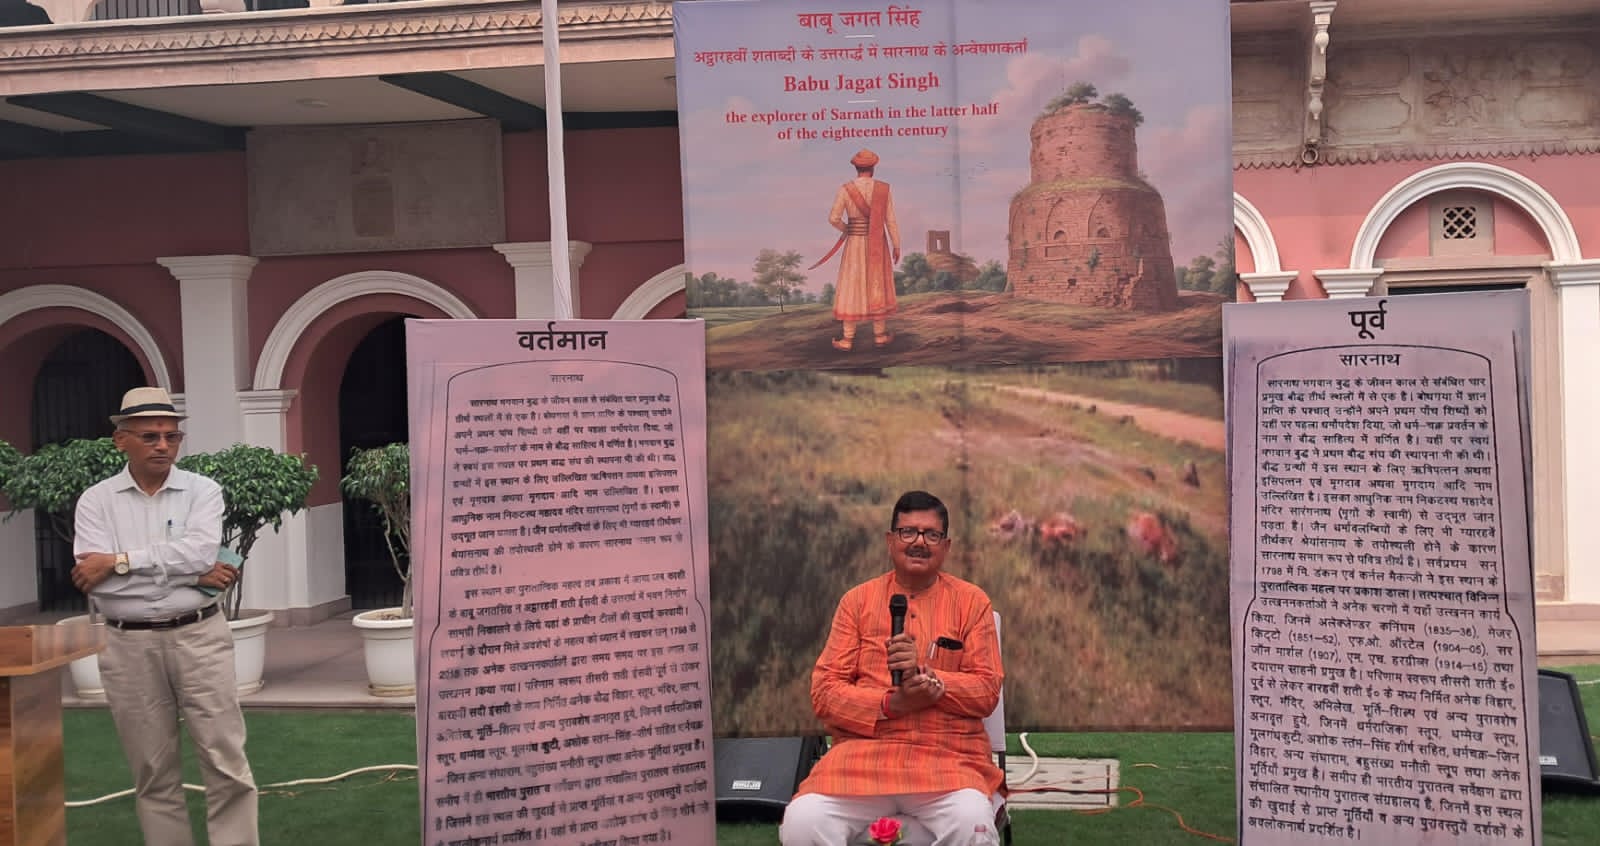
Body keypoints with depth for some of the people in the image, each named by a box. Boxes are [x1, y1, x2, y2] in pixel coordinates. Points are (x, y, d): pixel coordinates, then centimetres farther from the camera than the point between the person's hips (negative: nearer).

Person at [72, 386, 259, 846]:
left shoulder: (202, 491, 2)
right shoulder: (96, 501, 2)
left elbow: (201, 550, -16)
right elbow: (95, 581, -11)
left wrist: (120, 561, -15)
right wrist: (193, 575, -12)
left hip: (198, 636, -1)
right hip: (129, 646, 1)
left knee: (226, 762, -1)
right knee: (153, 773, 10)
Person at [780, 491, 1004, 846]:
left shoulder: (971, 601, 9)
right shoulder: (857, 600, 10)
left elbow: (987, 691, 4)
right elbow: (824, 691, 5)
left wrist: (928, 675, -14)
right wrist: (891, 703, -13)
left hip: (949, 758, 0)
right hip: (863, 753, 1)